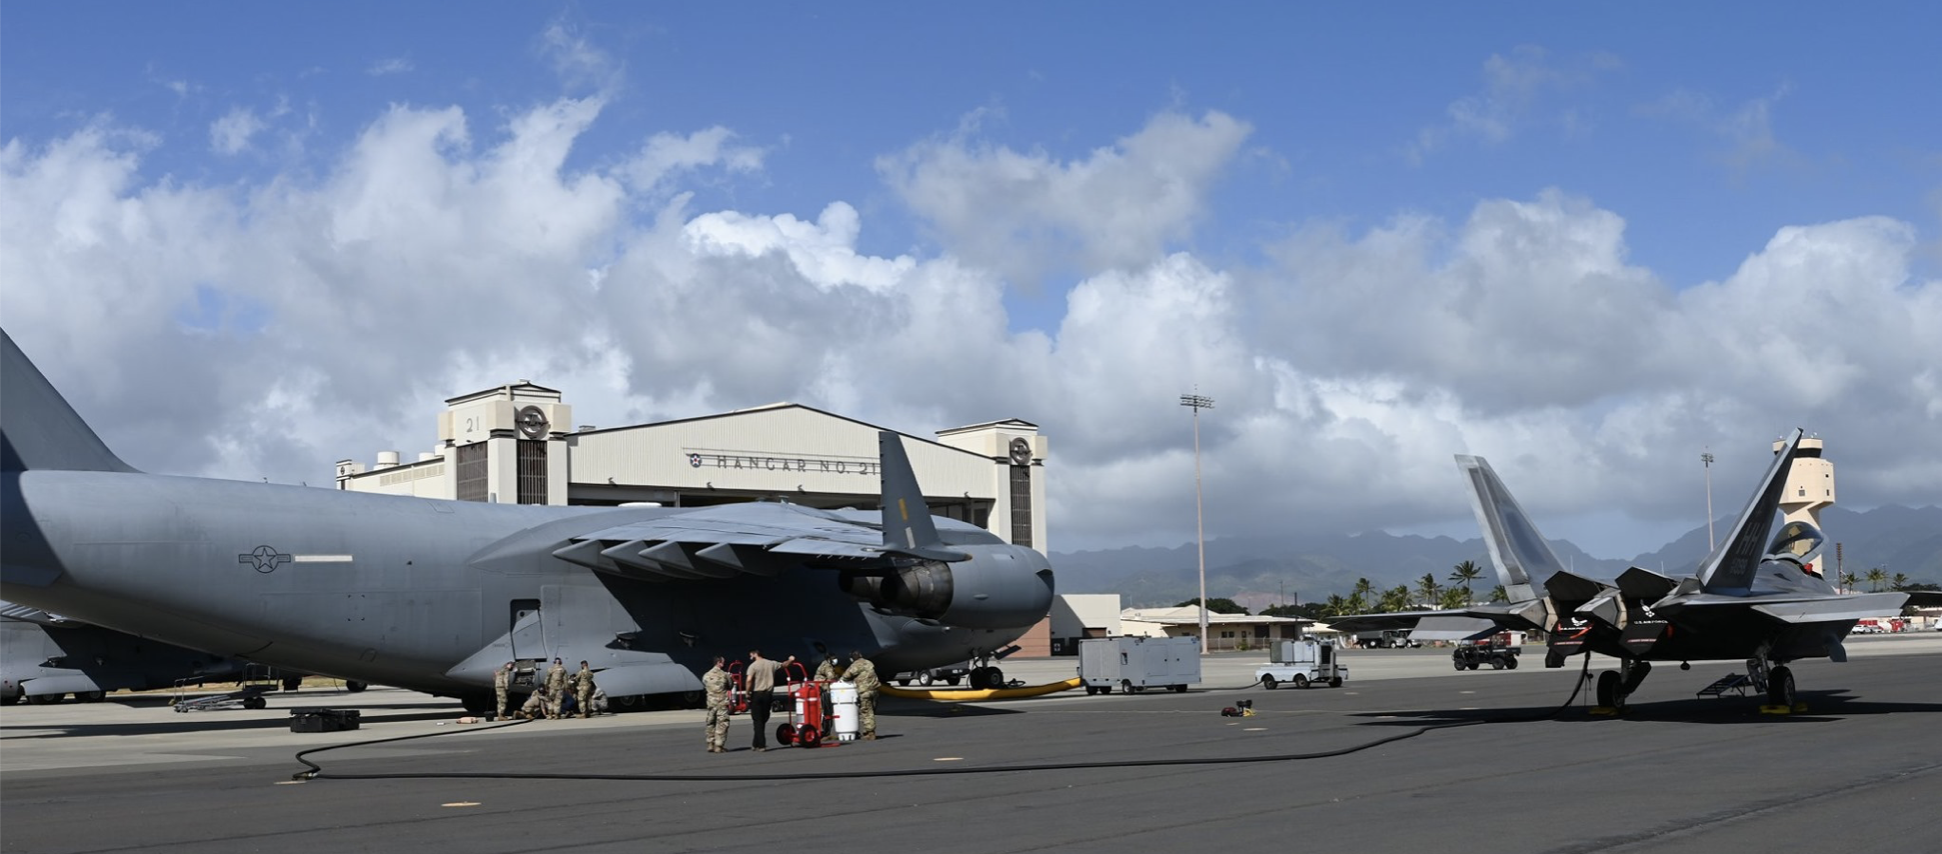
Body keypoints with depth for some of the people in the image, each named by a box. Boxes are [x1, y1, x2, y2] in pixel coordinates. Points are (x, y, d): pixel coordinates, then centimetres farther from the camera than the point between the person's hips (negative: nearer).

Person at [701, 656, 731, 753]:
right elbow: (730, 686, 3)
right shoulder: (724, 675, -7)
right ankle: (719, 746, -5)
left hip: (711, 702, 4)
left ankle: (711, 745, 17)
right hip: (722, 703, -4)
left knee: (710, 724, 14)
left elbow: (704, 687, 12)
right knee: (722, 725, -1)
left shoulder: (706, 676, 4)